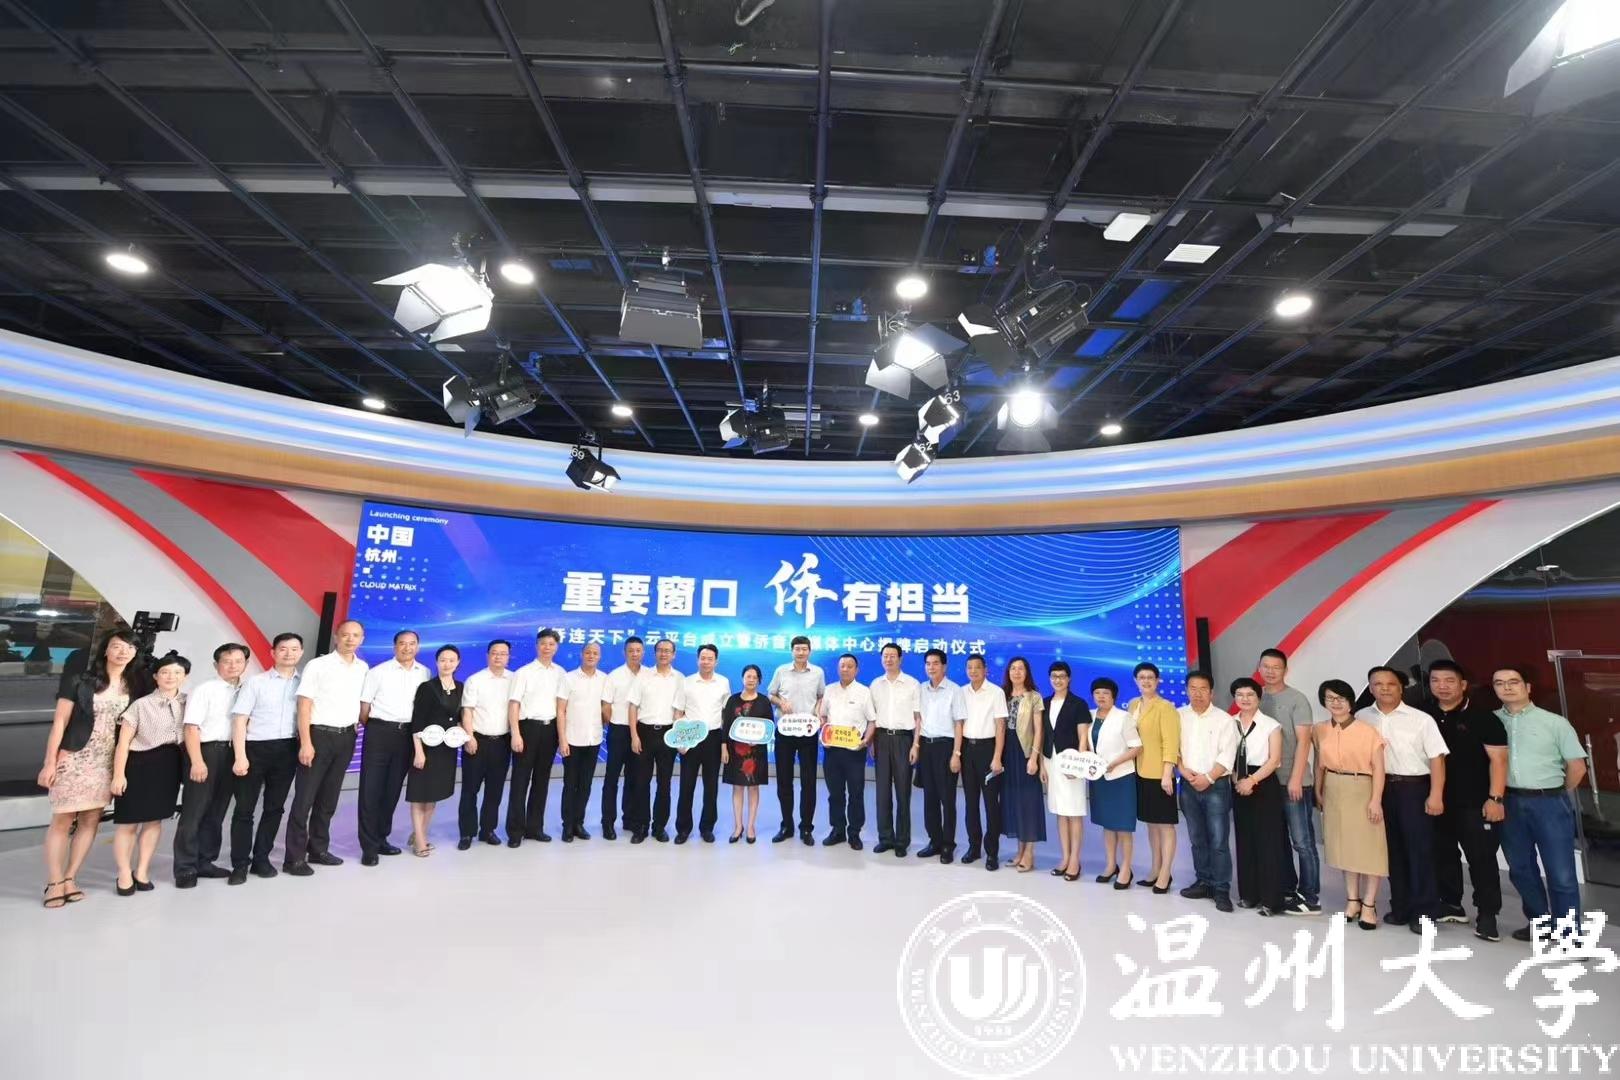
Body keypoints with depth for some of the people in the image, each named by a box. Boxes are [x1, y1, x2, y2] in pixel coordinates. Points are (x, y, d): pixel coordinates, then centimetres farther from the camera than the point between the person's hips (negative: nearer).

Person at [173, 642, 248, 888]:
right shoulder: (204, 690, -6)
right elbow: (192, 727, -11)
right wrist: (197, 761, -18)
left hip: (231, 754, 5)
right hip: (206, 750, -5)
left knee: (216, 812, 13)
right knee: (194, 811, 0)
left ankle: (204, 862, 25)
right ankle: (185, 868, 9)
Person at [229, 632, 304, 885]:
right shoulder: (255, 682, 0)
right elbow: (239, 719, -3)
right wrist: (240, 756, -10)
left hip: (288, 750, 2)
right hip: (255, 748, -2)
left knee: (275, 807, 10)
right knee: (245, 807, 3)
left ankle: (261, 858, 22)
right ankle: (240, 864, 13)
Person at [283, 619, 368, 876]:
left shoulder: (363, 668, 7)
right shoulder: (318, 665, -8)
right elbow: (304, 706, -10)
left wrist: (358, 729, 8)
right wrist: (306, 743, -15)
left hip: (346, 737, 5)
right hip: (319, 735, -5)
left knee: (329, 798, 14)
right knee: (305, 798, 0)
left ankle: (318, 849, 24)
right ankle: (295, 857, 8)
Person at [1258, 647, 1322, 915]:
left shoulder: (1297, 699, -6)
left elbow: (1303, 742, -11)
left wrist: (1295, 778, -16)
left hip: (1294, 782, -5)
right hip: (1266, 780, 5)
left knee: (1302, 841, 0)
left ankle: (1310, 897, 9)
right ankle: (1287, 890, 24)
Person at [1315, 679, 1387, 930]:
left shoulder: (1368, 731, -11)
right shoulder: (1320, 731, 3)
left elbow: (1378, 768, -10)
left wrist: (1376, 800, -14)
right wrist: (1318, 793, 13)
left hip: (1361, 791, -4)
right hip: (1334, 793, 4)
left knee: (1368, 847, 1)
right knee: (1344, 846, 12)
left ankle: (1369, 905, 13)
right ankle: (1352, 900, 23)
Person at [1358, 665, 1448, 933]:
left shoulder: (1421, 719, -6)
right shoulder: (1362, 718, 3)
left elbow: (1436, 758, -7)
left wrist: (1435, 795, -13)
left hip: (1415, 788, -3)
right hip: (1381, 788, 3)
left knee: (1420, 850, 2)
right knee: (1392, 849, 12)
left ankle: (1423, 911, 14)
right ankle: (1400, 907, 24)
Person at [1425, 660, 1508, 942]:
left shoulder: (1481, 715, -8)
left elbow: (1498, 758, -10)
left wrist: (1495, 798, -16)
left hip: (1475, 802, -4)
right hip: (1438, 800, 5)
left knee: (1482, 858, 1)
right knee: (1443, 855, 14)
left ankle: (1487, 915, 11)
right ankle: (1451, 905, 27)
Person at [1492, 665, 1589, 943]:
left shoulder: (1554, 722, -3)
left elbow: (1577, 766, 2)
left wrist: (1557, 796, 7)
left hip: (1549, 803, -2)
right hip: (1510, 803, 3)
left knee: (1561, 873, 1)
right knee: (1521, 869, 14)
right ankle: (1540, 922, 30)